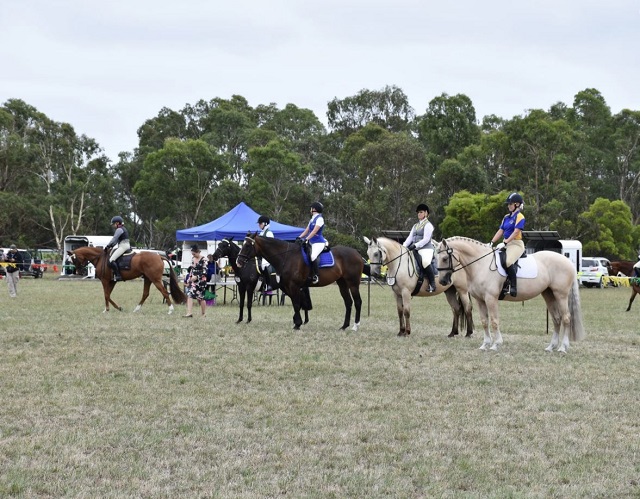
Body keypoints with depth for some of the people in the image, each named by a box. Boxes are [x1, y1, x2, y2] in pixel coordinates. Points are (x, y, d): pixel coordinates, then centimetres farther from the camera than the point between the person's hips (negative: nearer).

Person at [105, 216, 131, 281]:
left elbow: (114, 239, -15)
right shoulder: (123, 229, 23)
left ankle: (118, 275, -26)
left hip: (123, 247, -11)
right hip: (127, 246, 11)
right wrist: (111, 246, 15)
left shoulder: (119, 229, -10)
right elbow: (116, 240, 23)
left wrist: (108, 246, -8)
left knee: (111, 260, -20)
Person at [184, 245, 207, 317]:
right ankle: (189, 313, -12)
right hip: (193, 280, 6)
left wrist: (196, 277, -25)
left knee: (200, 297, 2)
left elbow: (204, 272, -16)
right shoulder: (193, 259, 10)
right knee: (189, 295, -8)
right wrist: (188, 280, 16)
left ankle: (204, 313, 18)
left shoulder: (203, 260, -12)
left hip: (201, 280, -6)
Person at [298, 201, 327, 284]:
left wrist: (306, 239, -26)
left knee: (313, 256, -32)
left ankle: (315, 276, -30)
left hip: (319, 242, -10)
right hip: (312, 242, 10)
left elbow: (314, 231, -18)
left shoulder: (319, 219, -9)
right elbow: (306, 230, 17)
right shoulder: (312, 219, 18)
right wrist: (299, 237, 3)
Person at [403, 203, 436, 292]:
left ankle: (432, 284, -27)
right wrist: (404, 246, -1)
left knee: (425, 262, -36)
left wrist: (415, 245, -21)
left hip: (425, 249, -9)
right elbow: (410, 237, 15)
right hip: (415, 250, 9)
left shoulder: (428, 225, -3)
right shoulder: (415, 226, 22)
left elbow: (426, 239, -13)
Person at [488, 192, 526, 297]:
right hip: (506, 244, 9)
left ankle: (513, 286, -29)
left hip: (516, 244, -9)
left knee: (508, 261, -34)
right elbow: (500, 231, 15)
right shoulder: (506, 217, 17)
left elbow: (516, 232, -17)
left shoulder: (519, 217, -7)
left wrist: (504, 243, -24)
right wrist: (491, 243, 4)